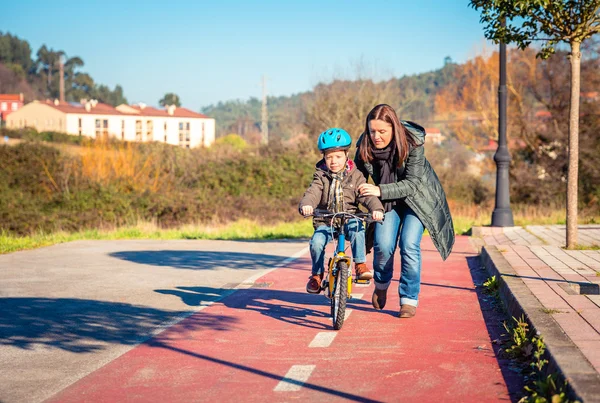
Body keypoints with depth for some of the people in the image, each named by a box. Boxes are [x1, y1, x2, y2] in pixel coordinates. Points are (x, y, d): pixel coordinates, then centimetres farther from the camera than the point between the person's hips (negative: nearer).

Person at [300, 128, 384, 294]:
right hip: (325, 221, 1)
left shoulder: (355, 176, 1)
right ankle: (317, 274, 0)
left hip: (349, 219, 0)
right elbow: (312, 193, -16)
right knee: (316, 242, -26)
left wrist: (376, 208, -33)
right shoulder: (321, 176, 1)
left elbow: (367, 195, -11)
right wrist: (306, 205, -40)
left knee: (357, 228, -34)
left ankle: (360, 265, -22)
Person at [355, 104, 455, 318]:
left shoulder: (412, 143, -29)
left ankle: (409, 299, -1)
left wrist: (380, 191, -44)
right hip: (388, 200, 2)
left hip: (417, 197, -2)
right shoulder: (365, 146, -19)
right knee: (383, 245, -14)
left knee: (409, 245, -16)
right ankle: (381, 285, 17)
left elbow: (412, 184, -31)